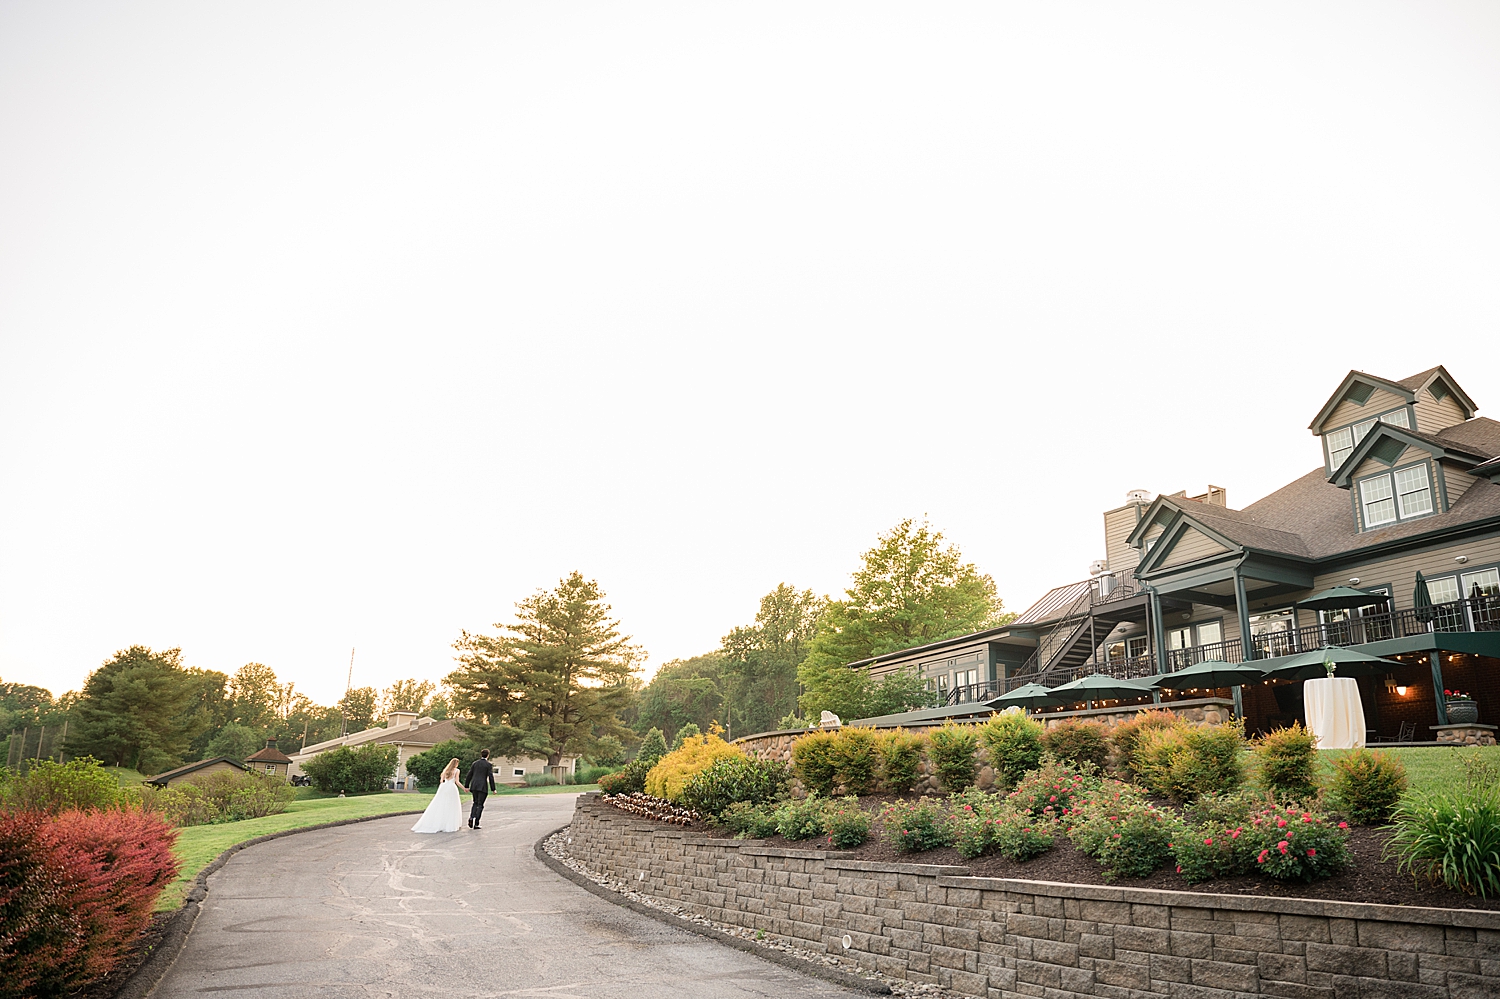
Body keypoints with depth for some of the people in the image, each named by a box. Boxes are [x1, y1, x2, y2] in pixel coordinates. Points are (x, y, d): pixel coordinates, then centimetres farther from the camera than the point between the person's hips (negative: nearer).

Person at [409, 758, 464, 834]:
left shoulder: (445, 770, 14)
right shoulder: (457, 770, 1)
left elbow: (441, 780, 10)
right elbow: (457, 782, -3)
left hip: (444, 787, 4)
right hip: (452, 788, -4)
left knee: (439, 806, 4)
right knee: (451, 807, 0)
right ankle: (449, 826, -3)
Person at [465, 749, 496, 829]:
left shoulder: (475, 763, 9)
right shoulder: (489, 765, -4)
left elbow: (469, 775, 8)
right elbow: (491, 777, -9)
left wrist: (466, 786, 13)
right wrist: (493, 789, -4)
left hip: (474, 786, 4)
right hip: (483, 786, -4)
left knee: (475, 803, 19)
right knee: (480, 805, 2)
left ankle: (471, 818, -3)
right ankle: (476, 823, -5)